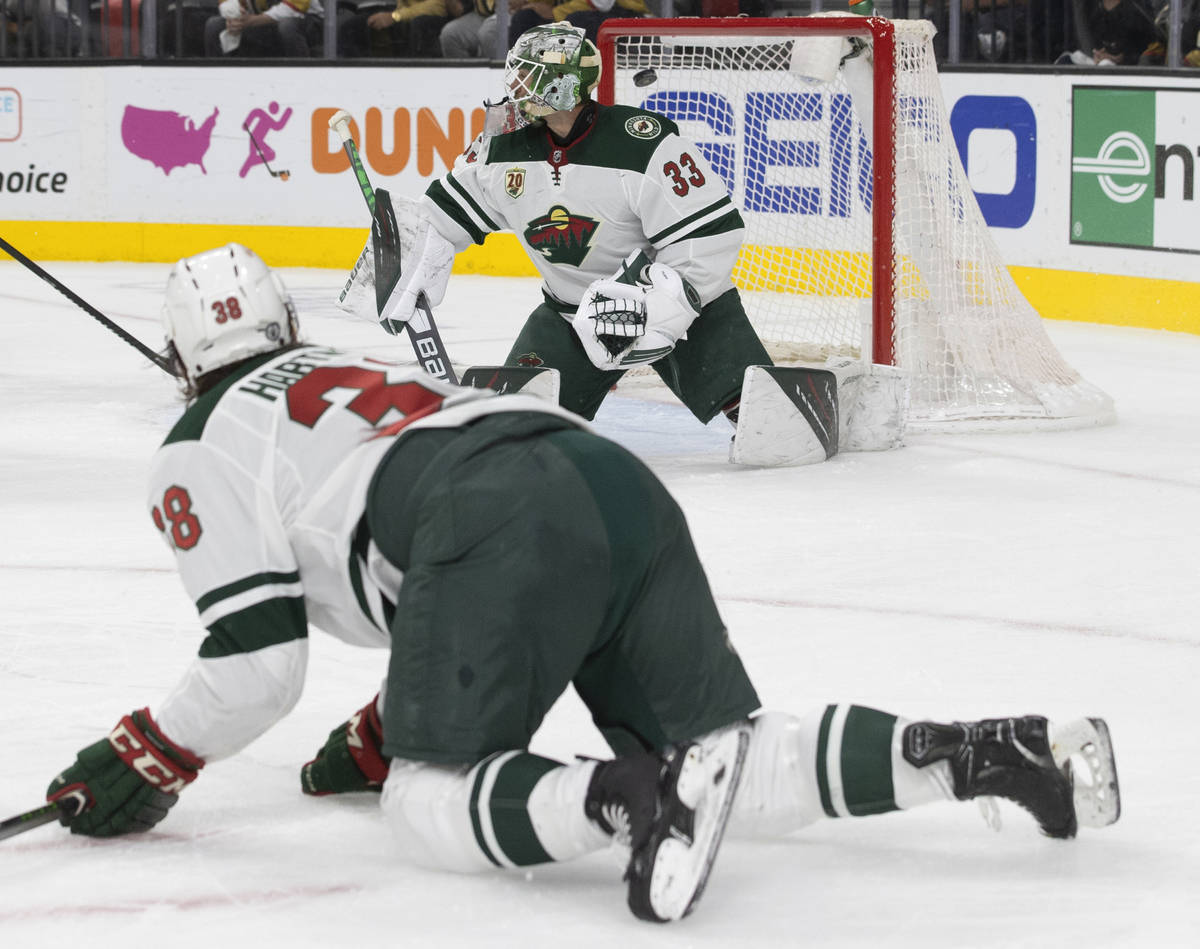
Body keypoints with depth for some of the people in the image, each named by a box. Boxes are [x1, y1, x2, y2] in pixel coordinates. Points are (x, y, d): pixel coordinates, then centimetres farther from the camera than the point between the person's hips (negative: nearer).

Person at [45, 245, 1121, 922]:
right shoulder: (365, 378, 42)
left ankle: (632, 795, -32)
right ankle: (997, 751, -11)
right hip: (618, 481, 7)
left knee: (434, 805, -3)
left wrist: (143, 763, 23)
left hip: (506, 525, -7)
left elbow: (257, 661, 10)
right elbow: (454, 604, 44)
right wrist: (379, 737, 50)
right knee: (743, 768, 7)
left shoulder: (207, 442, 18)